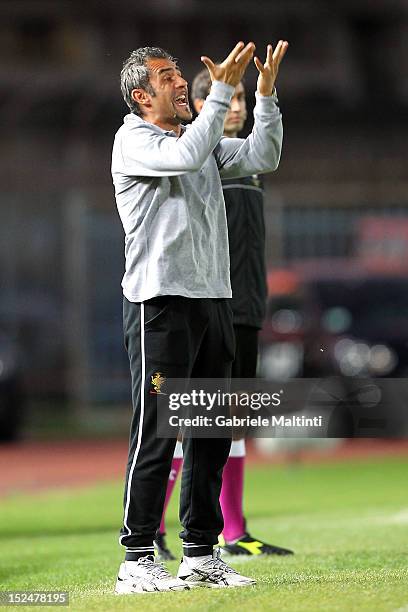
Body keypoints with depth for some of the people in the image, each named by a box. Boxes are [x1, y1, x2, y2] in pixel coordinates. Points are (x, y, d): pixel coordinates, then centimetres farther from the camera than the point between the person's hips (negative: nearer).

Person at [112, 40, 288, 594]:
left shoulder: (204, 141, 18)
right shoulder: (133, 141, -5)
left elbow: (262, 157, 6)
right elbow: (188, 156, -23)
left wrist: (266, 94, -4)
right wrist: (223, 90, -21)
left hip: (214, 298, 8)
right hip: (160, 303, -8)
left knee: (211, 434, 9)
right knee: (155, 431, -7)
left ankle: (201, 554, 15)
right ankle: (137, 559, -4)